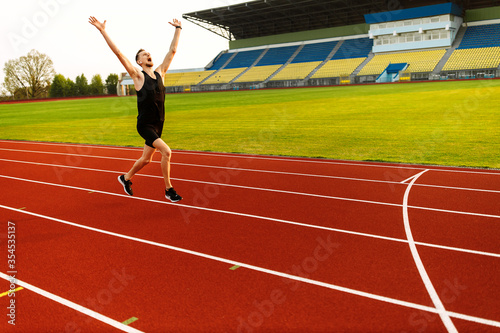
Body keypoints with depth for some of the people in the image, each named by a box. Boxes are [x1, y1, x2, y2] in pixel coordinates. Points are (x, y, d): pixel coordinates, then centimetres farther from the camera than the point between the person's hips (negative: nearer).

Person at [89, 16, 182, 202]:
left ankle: (126, 178, 41)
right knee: (166, 151, -21)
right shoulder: (138, 76, -6)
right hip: (145, 125, -6)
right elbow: (119, 54, -12)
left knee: (146, 159, 16)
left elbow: (172, 51, 14)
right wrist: (103, 32, -15)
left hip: (158, 124, 6)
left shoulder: (160, 72, 8)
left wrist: (178, 29, 20)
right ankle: (168, 190, -9)